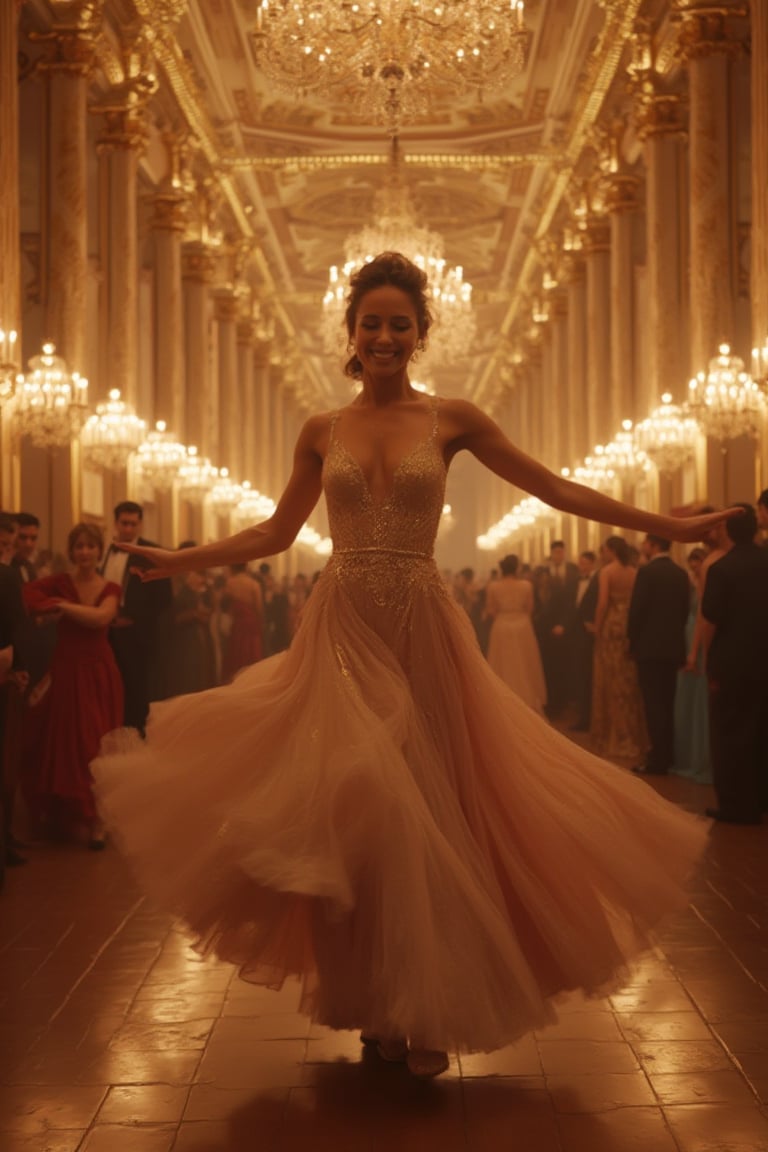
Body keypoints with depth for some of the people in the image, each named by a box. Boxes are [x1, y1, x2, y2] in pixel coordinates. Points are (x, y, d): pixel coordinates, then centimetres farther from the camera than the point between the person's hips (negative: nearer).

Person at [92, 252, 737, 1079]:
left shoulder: (450, 421, 1)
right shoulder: (323, 432, 7)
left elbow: (558, 491, 2)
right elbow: (276, 533, 14)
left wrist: (666, 525, -1)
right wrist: (177, 560, 12)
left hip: (420, 631, -1)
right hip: (341, 630, 1)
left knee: (429, 807, 1)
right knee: (349, 809, 1)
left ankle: (431, 1009, 13)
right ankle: (375, 1003, 16)